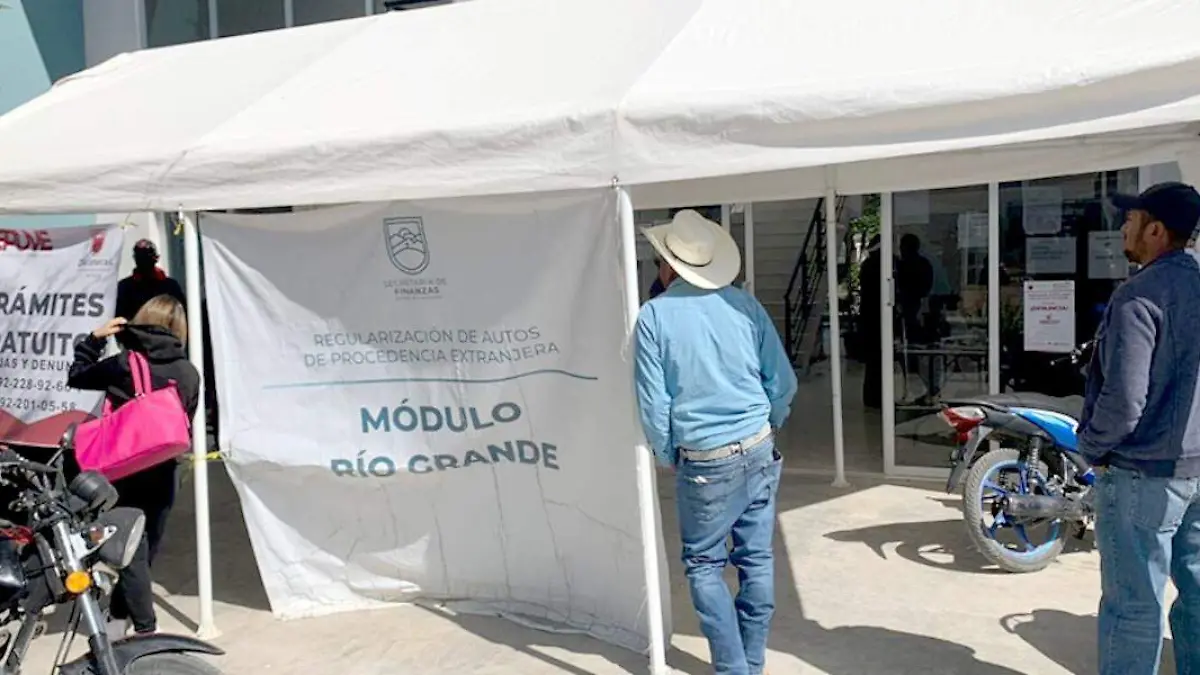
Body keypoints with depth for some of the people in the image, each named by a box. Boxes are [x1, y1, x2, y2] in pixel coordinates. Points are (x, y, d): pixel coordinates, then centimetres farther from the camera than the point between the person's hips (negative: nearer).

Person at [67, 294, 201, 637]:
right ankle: (121, 615, 31)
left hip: (124, 469, -2)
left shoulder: (123, 363, -10)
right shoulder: (190, 373, -3)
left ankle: (146, 629, -2)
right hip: (162, 472, 3)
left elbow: (76, 377, 6)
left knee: (132, 551, 2)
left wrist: (94, 339, 12)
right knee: (144, 549, 17)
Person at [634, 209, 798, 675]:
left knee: (704, 564, 10)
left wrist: (667, 457, 7)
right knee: (757, 559, 12)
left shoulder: (654, 316, -9)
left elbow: (653, 402, -8)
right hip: (760, 452, 4)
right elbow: (784, 382, 1)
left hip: (705, 462, -4)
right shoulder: (745, 304, -1)